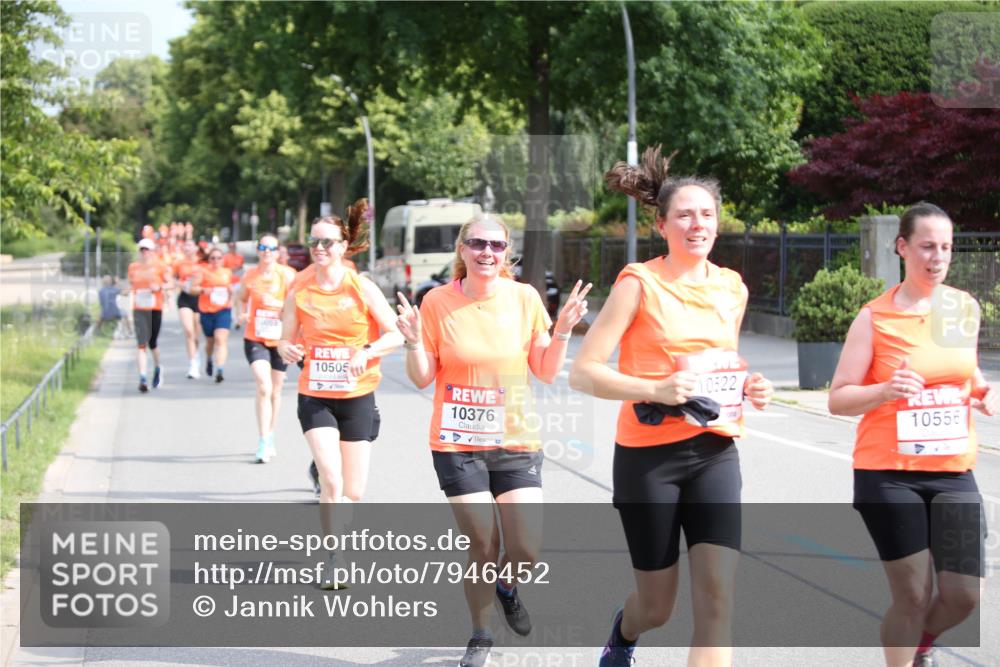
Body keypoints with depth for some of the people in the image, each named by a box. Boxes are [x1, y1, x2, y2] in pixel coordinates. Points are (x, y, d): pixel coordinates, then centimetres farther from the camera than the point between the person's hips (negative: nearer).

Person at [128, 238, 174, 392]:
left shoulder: (159, 267, 0)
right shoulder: (133, 267, 7)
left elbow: (169, 284, 5)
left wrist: (160, 287, -13)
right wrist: (131, 290, 6)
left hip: (156, 309, -1)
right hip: (139, 309, 1)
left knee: (152, 343, 7)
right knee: (141, 344, -11)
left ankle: (157, 368, 38)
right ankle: (142, 378, -16)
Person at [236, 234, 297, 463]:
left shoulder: (286, 275, -7)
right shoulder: (250, 275, 0)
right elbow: (241, 298, 17)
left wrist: (276, 303, -25)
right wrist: (242, 313, -2)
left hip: (279, 340, 1)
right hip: (255, 339, 0)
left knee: (275, 391, 12)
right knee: (264, 388, -16)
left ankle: (270, 438, 31)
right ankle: (263, 443, -15)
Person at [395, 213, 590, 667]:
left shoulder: (525, 298, -1)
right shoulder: (437, 302, -5)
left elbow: (546, 373, 4)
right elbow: (423, 378, 1)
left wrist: (562, 332, -10)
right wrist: (414, 341, -17)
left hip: (516, 442, 1)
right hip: (457, 445, -1)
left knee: (527, 551, -6)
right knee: (483, 547, 0)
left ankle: (506, 587, 31)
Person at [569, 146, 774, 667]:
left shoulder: (732, 288, 8)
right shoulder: (640, 283, -9)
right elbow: (583, 372, -12)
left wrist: (749, 388, 3)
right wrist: (657, 390, -25)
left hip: (714, 452, 4)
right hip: (649, 454, -4)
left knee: (718, 601, -11)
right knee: (657, 607, 9)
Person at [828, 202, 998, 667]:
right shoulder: (875, 317, -7)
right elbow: (838, 398, -6)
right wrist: (885, 390, -25)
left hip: (952, 471, 4)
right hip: (889, 472, -4)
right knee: (913, 595, -2)